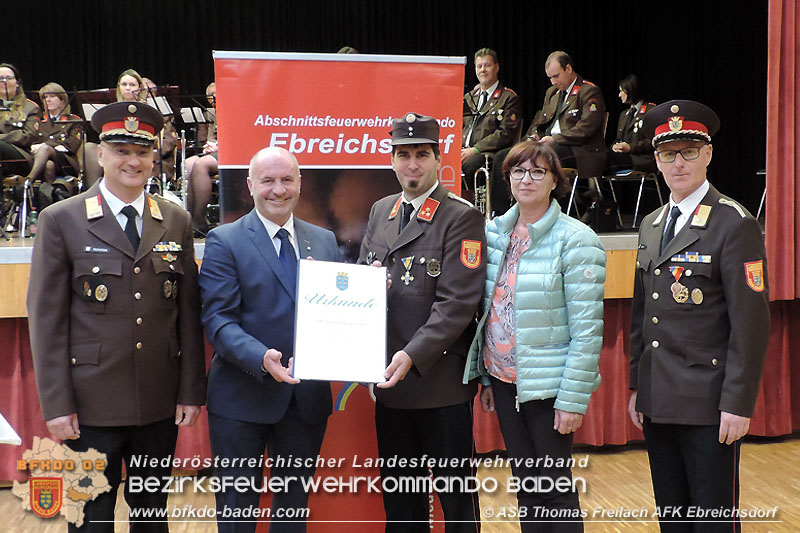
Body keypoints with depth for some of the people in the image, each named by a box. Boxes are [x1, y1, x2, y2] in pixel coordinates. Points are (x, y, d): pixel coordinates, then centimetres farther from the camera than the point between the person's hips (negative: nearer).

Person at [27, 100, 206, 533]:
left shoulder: (177, 222, 6)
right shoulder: (61, 221, -2)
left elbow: (189, 313, 6)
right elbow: (46, 317, -4)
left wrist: (191, 392, 3)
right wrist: (56, 405, -7)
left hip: (161, 403, 3)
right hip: (92, 405, -2)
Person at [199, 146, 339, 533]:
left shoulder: (324, 240, 8)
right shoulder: (224, 241, -6)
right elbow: (218, 319, -13)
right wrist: (261, 358, -29)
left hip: (308, 396, 4)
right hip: (242, 397, -4)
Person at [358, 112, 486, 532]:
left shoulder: (461, 218, -9)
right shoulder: (380, 211, 12)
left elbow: (456, 303, -17)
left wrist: (413, 355, -24)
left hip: (441, 382, -6)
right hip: (389, 382, 6)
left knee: (455, 497, 7)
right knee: (399, 496, 19)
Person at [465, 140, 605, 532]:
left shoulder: (576, 241, -11)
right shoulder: (495, 232, 6)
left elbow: (588, 330, -14)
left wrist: (573, 399, -17)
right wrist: (486, 377, 11)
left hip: (547, 386, -5)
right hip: (504, 381, 5)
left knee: (555, 486, 5)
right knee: (525, 484, 16)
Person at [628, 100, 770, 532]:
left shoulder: (735, 225, -9)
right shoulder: (650, 226, 12)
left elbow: (751, 323, -13)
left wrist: (738, 404, -16)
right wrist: (637, 387, 14)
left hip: (709, 406, -6)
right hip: (657, 401, 7)